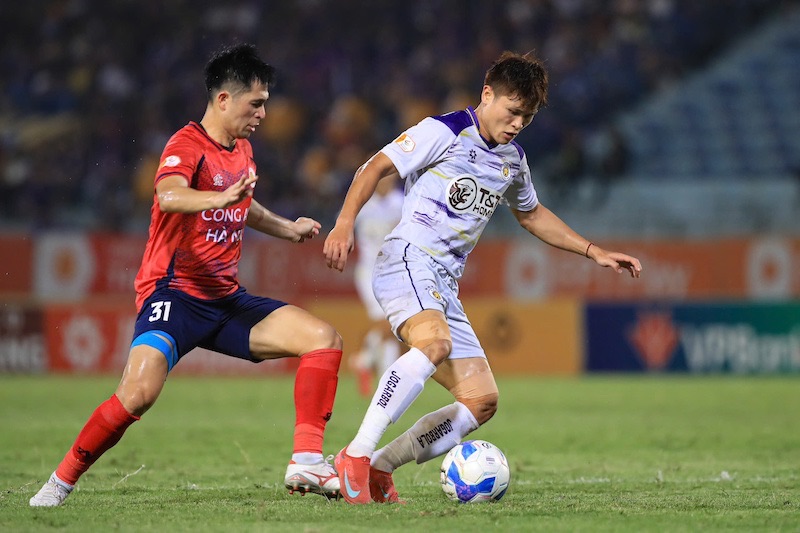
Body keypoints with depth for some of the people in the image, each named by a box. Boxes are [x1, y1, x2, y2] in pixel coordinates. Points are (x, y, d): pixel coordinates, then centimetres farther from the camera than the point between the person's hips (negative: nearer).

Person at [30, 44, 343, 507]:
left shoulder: (243, 150, 14)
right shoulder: (188, 146, -12)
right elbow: (170, 195, -38)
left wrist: (288, 229, 37)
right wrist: (219, 198, -55)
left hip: (226, 299, 8)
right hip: (174, 291, -8)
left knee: (324, 339, -7)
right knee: (140, 391, -28)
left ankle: (307, 463, -10)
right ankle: (62, 481, -9)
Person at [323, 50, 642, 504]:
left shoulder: (513, 160, 19)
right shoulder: (445, 132, -4)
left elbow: (532, 215, 36)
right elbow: (376, 167, -7)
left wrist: (594, 252, 31)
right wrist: (345, 222, -22)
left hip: (444, 286, 8)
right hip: (408, 259, -8)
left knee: (482, 401, 0)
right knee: (435, 343, -38)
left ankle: (377, 470, 0)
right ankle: (356, 457, -39)